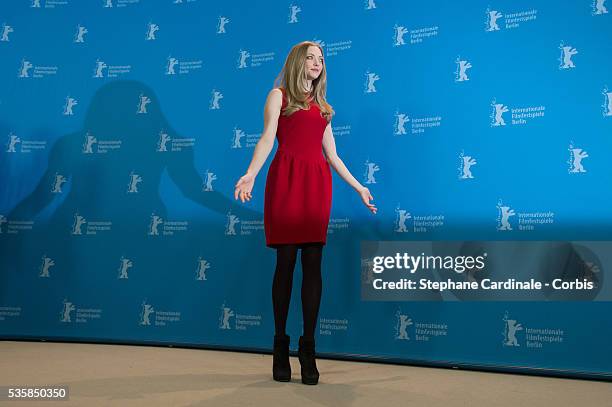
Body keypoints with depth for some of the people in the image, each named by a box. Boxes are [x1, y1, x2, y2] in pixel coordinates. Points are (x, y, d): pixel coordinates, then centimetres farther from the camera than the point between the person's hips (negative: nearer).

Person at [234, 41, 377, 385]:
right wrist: (250, 174, -20)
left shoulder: (322, 105, 24)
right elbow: (267, 139, -4)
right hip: (286, 180, -4)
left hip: (318, 183, 4)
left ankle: (308, 348, 3)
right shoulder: (279, 95, 10)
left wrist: (358, 187, 22)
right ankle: (281, 345, 7)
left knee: (313, 263, -2)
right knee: (286, 262, -4)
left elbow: (332, 155, 23)